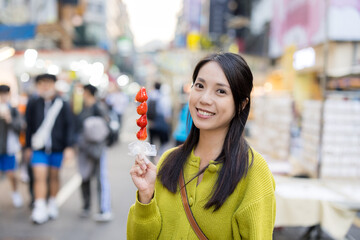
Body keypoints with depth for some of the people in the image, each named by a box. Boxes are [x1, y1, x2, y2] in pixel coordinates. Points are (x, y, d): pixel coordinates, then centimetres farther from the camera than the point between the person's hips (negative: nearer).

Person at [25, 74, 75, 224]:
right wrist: (28, 147, 11)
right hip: (39, 148, 0)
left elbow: (69, 126, 0)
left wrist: (69, 146, -6)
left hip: (57, 148, 0)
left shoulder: (62, 105, -1)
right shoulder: (33, 105, 1)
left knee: (54, 176, 12)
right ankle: (40, 208, -5)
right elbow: (29, 127, 8)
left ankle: (52, 204, 28)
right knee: (39, 177, -7)